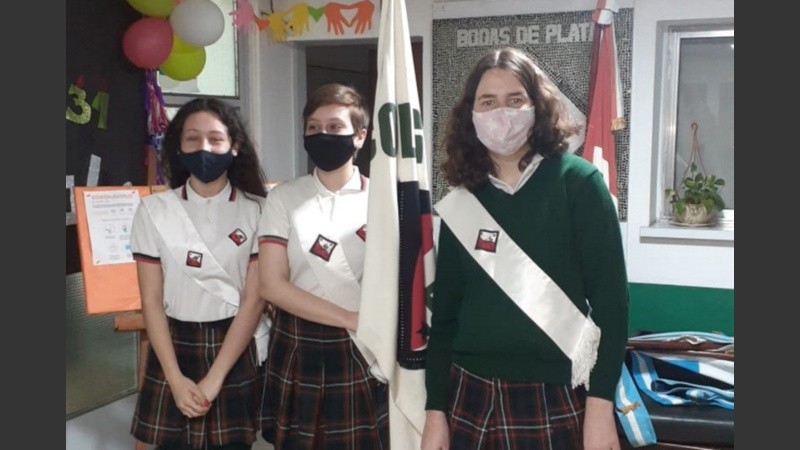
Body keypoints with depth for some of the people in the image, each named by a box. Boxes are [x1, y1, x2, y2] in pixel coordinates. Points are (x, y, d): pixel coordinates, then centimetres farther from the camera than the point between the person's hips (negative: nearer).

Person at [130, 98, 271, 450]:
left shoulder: (256, 209, -4)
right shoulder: (154, 209, -1)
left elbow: (254, 299, -7)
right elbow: (151, 300, -1)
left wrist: (214, 378, -11)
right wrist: (175, 378, -10)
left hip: (238, 349, -1)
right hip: (174, 347, 1)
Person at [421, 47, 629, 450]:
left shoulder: (577, 182, -6)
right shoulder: (461, 203, 4)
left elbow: (610, 298, -7)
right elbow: (444, 313, 7)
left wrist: (601, 404, -11)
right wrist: (434, 408, 4)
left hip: (555, 401, -3)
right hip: (470, 398, 3)